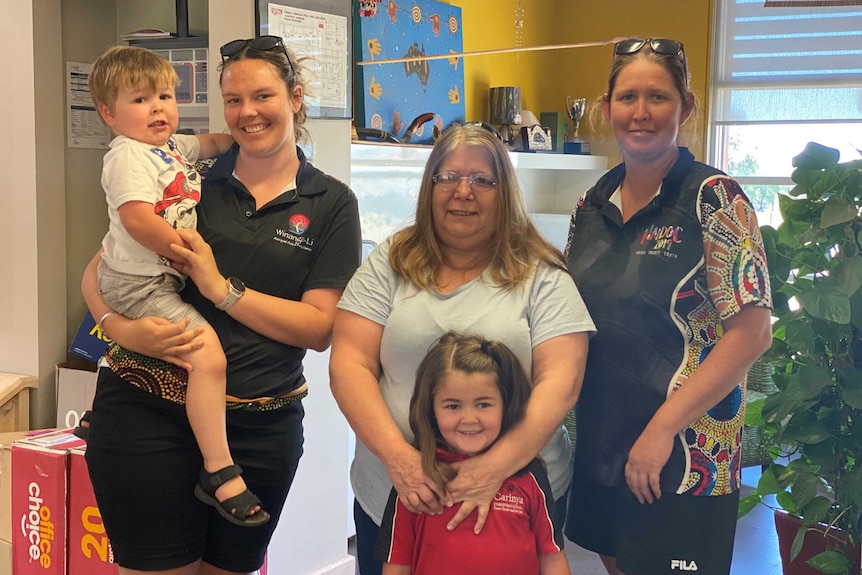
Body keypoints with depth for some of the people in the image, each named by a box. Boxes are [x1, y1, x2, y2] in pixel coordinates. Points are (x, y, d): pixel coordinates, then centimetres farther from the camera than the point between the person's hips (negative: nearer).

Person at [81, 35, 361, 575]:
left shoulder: (331, 203, 2)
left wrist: (221, 288, -15)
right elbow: (98, 270, 6)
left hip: (261, 424, 0)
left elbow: (320, 327, -6)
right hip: (147, 410, 0)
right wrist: (122, 327, -15)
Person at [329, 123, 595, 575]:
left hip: (517, 494, -1)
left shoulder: (542, 276, -1)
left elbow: (561, 380, -9)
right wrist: (397, 455, -18)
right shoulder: (390, 264, 3)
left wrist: (497, 466, -22)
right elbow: (349, 365, -4)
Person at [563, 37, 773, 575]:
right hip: (598, 446, 6)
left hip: (684, 457, -6)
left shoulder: (714, 199, -12)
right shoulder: (593, 205, 6)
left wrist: (661, 429, -19)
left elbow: (751, 333, -17)